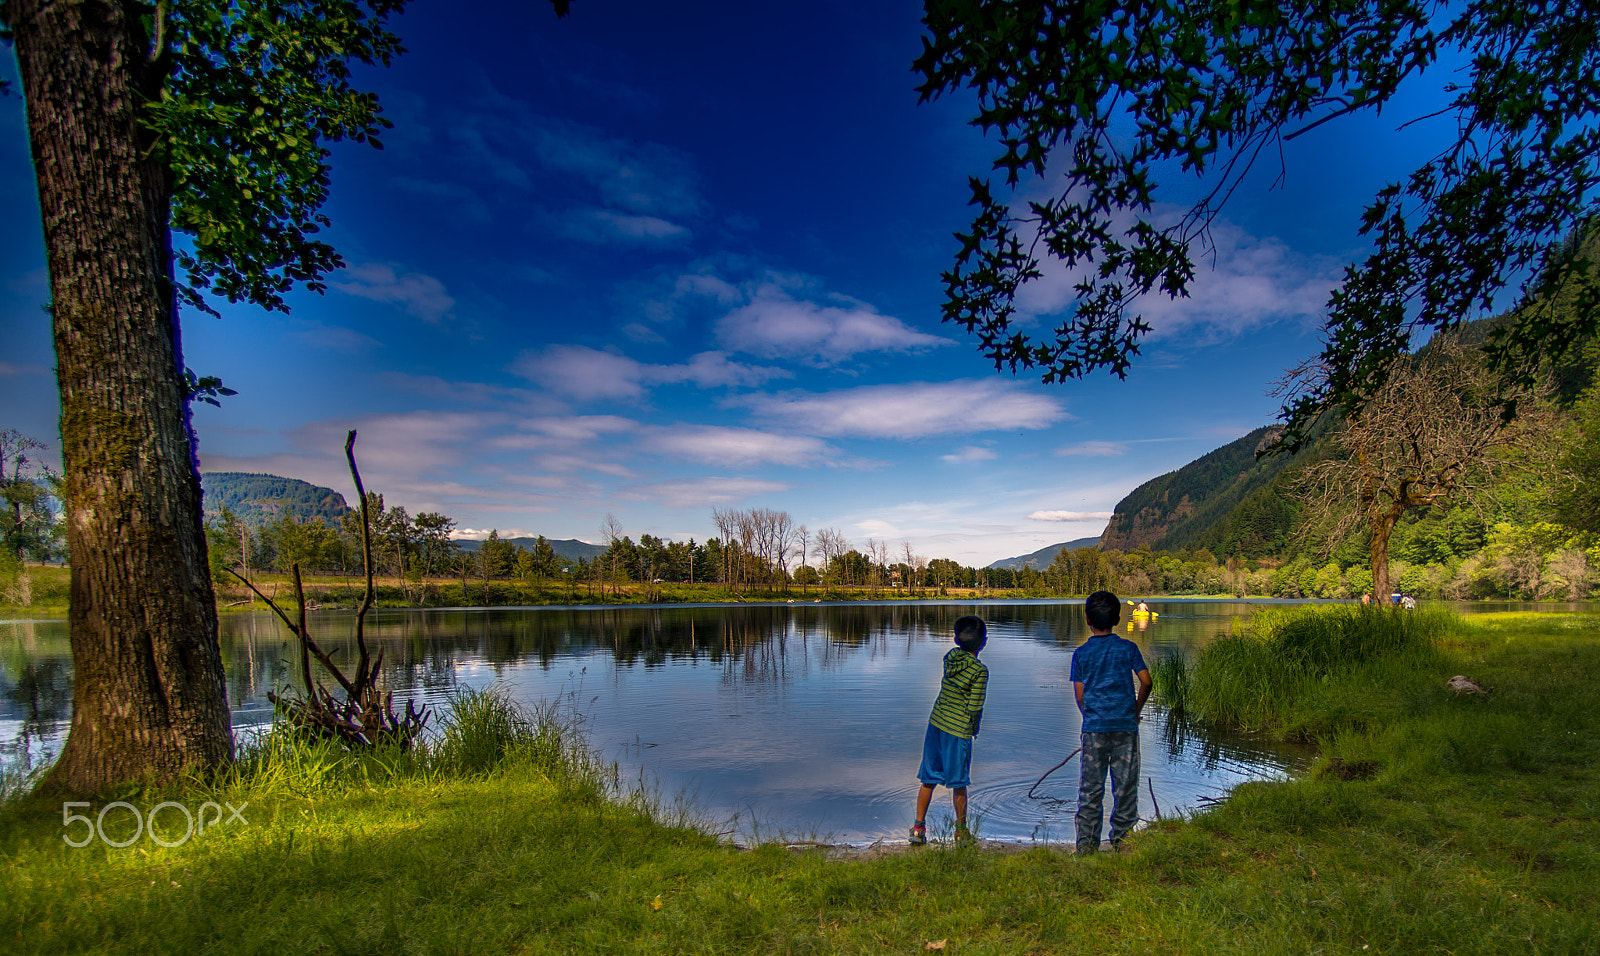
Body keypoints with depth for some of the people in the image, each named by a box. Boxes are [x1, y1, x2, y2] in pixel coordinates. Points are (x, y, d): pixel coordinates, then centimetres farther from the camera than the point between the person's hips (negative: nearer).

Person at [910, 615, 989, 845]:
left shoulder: (950, 656, 0)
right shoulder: (979, 671, -17)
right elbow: (975, 708, -15)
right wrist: (974, 729, 2)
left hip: (936, 722, 5)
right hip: (959, 730, -5)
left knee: (928, 779, 13)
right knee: (958, 783, 11)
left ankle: (918, 827, 15)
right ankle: (961, 830, 26)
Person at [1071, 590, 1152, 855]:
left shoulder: (1081, 654, -1)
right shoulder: (1128, 648, 1)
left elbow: (1079, 694, 0)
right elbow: (1146, 682, -1)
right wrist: (1136, 710, 14)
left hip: (1093, 727, 0)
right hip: (1125, 726, 0)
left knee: (1090, 788, 5)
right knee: (1125, 785, 11)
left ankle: (1086, 843, 7)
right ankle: (1122, 838, 17)